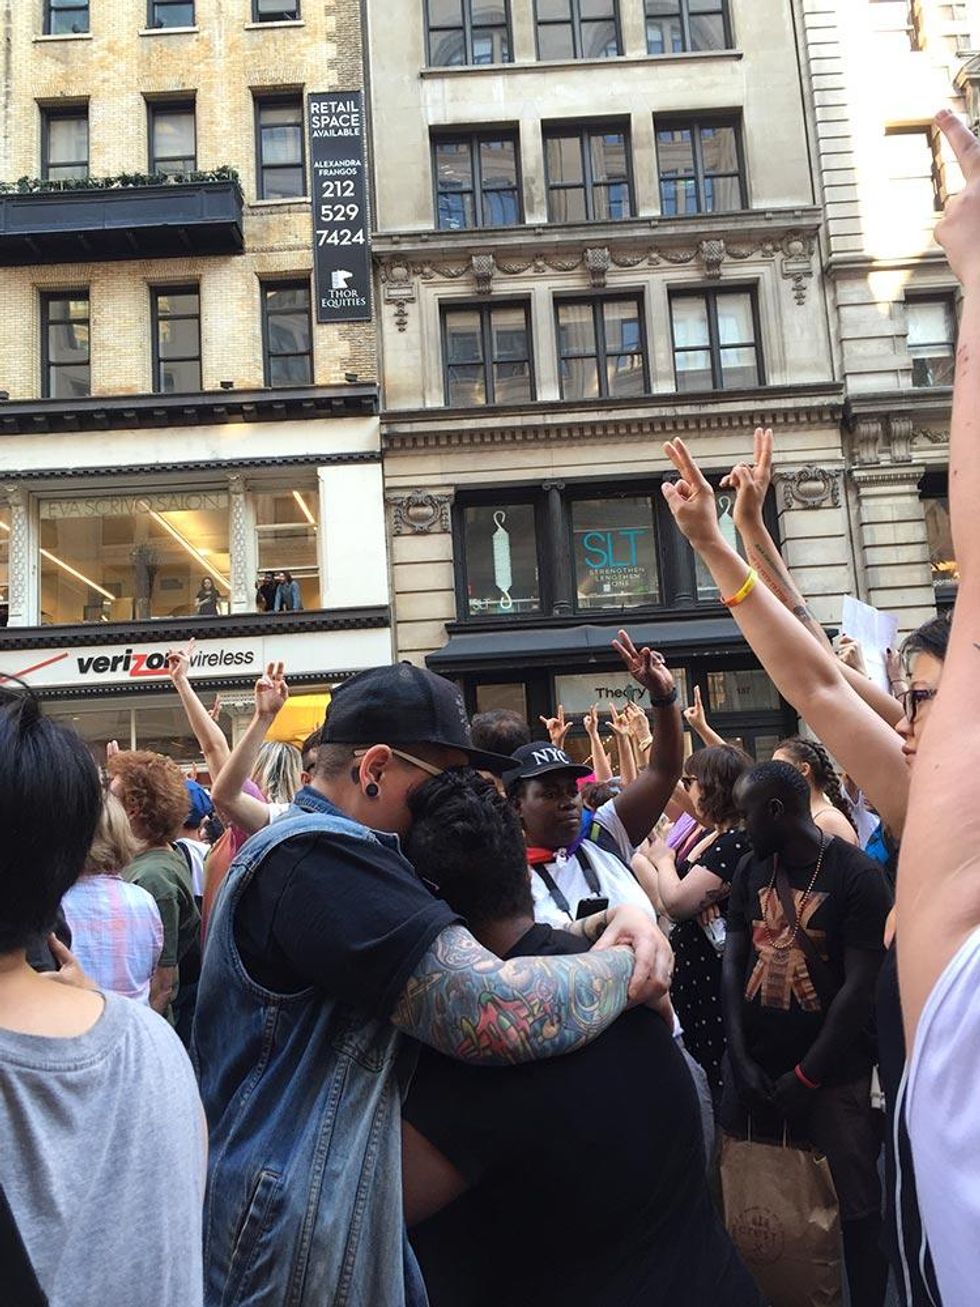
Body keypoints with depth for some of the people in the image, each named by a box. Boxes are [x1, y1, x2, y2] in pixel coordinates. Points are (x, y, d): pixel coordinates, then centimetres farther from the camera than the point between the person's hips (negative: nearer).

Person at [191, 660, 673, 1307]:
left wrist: (606, 929, -6)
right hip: (290, 1251, -10)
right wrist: (627, 968, -14)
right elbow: (500, 1011, -33)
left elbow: (483, 953, 11)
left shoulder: (311, 849, 9)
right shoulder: (316, 855, -25)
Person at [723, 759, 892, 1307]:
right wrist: (741, 1059, -3)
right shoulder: (751, 868, 5)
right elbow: (734, 962, 5)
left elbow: (860, 988, -13)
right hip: (753, 1067, 5)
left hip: (832, 1076, -4)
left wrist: (806, 1076, -12)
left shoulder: (859, 875, -11)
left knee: (856, 1209, 5)